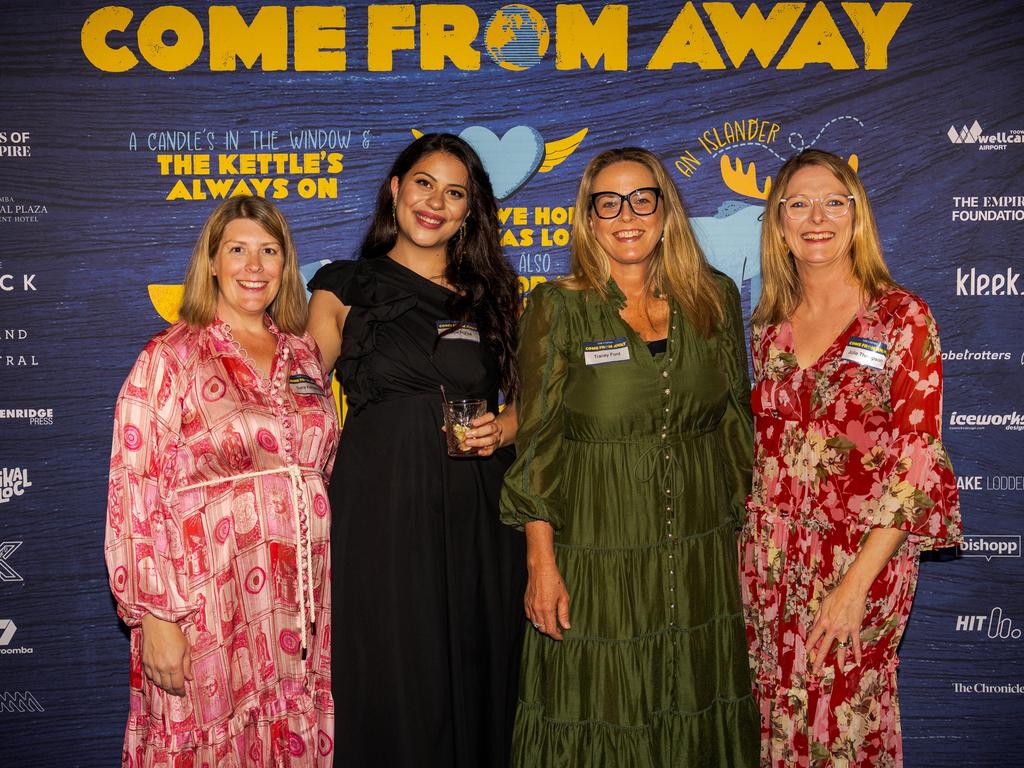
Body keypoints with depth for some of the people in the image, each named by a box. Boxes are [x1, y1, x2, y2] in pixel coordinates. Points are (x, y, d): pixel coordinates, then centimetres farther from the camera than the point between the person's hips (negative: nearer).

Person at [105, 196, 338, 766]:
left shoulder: (304, 354, 10)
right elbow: (136, 495, -9)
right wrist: (154, 618, -14)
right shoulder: (170, 359, -5)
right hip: (208, 606, -4)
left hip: (301, 603, 5)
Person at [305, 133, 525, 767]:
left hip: (479, 507, 3)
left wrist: (502, 429, -4)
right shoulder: (346, 288, 7)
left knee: (476, 670, 7)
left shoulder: (488, 293, 14)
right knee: (393, 682, 1)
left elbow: (526, 398, 18)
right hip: (380, 504, -2)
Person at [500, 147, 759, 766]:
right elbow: (537, 445, -5)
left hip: (702, 552, 3)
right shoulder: (558, 308, -4)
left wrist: (746, 531, 8)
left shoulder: (716, 298, 5)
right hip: (594, 557, -3)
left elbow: (736, 424, 11)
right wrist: (541, 564, -10)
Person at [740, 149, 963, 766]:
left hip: (862, 554, -4)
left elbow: (916, 459, -13)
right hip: (770, 554, 4)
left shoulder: (901, 316, -9)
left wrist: (856, 582, -18)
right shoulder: (769, 324, 5)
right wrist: (754, 544, 5)